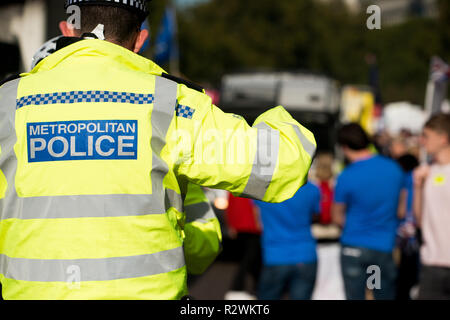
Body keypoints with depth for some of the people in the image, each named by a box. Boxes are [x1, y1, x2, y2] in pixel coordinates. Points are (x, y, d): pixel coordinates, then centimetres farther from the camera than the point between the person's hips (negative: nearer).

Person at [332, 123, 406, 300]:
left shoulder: (346, 177, -12)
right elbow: (401, 210, 9)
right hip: (385, 247, 3)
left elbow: (337, 217, 1)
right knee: (386, 295, 12)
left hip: (354, 248, -3)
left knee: (355, 297, 3)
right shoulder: (394, 168, 0)